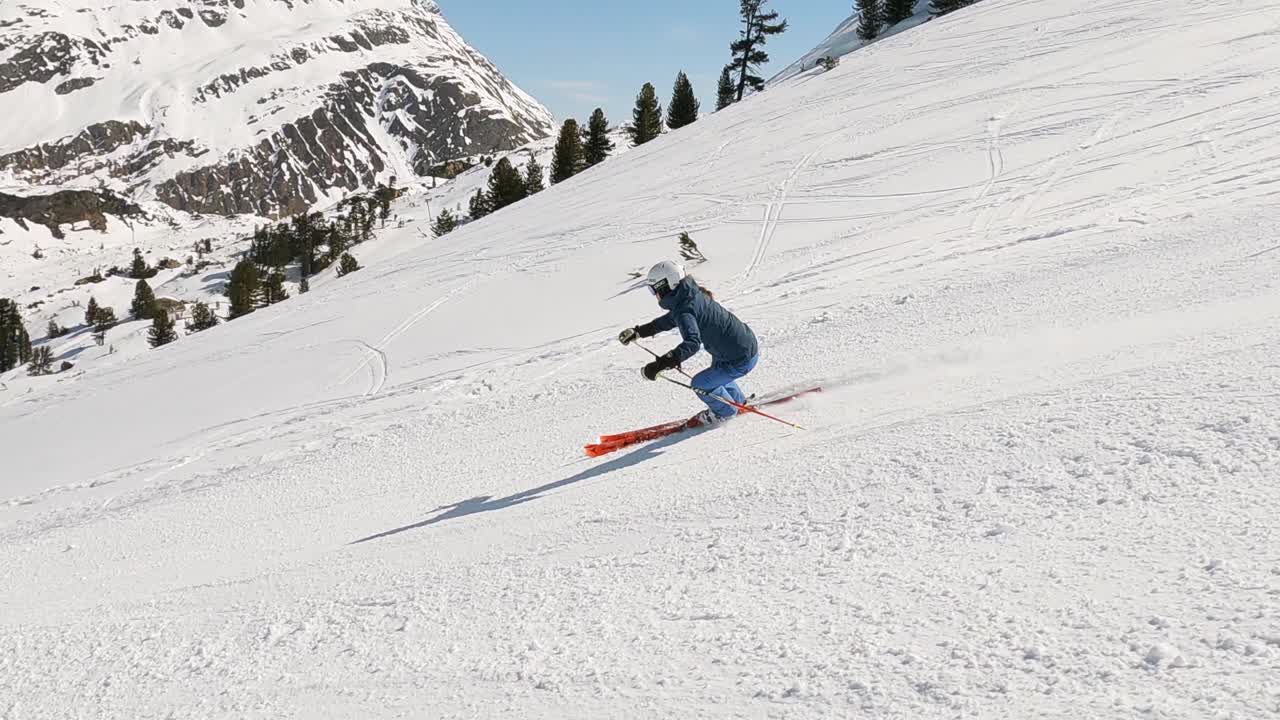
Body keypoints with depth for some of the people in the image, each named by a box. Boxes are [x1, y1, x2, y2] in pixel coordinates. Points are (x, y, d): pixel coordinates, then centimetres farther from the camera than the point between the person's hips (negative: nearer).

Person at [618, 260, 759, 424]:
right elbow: (670, 320, 22)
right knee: (716, 373, 33)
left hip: (742, 359, -10)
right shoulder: (693, 295, 4)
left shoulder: (685, 309, -27)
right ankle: (738, 401, 58)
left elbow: (692, 343, -43)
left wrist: (662, 364, -51)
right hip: (747, 343, 10)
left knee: (700, 384, 2)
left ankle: (726, 411, 28)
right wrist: (639, 331, 21)